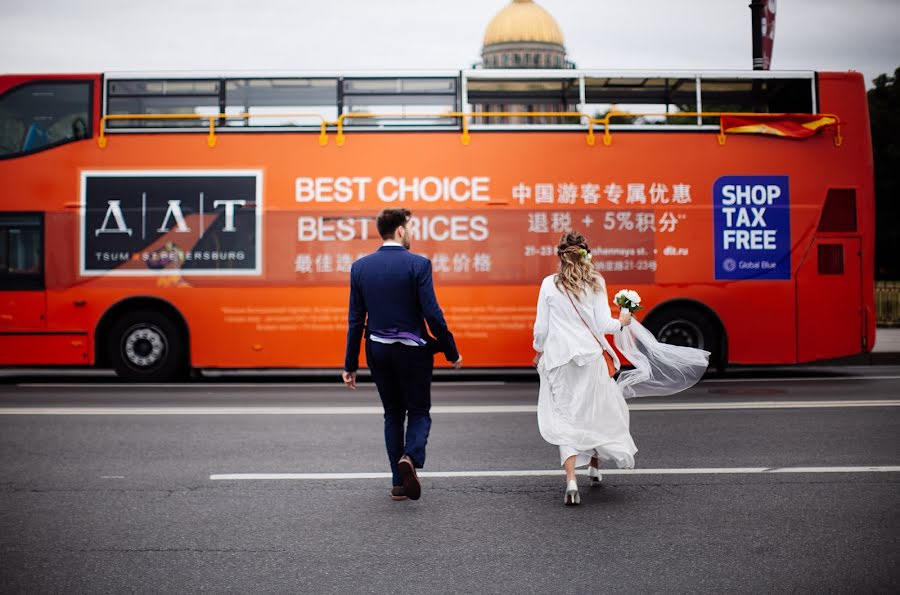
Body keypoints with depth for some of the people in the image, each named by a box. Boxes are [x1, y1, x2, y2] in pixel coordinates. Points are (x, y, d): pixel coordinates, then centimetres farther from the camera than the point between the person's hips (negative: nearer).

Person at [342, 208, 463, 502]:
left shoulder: (360, 266, 0)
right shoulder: (418, 264, -11)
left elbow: (355, 319, 1)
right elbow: (432, 314, -14)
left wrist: (350, 364, 6)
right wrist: (451, 352, -3)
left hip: (378, 351, 4)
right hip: (412, 351, -4)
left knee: (393, 414, 16)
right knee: (419, 412, 11)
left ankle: (399, 483, 17)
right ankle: (410, 457, -18)